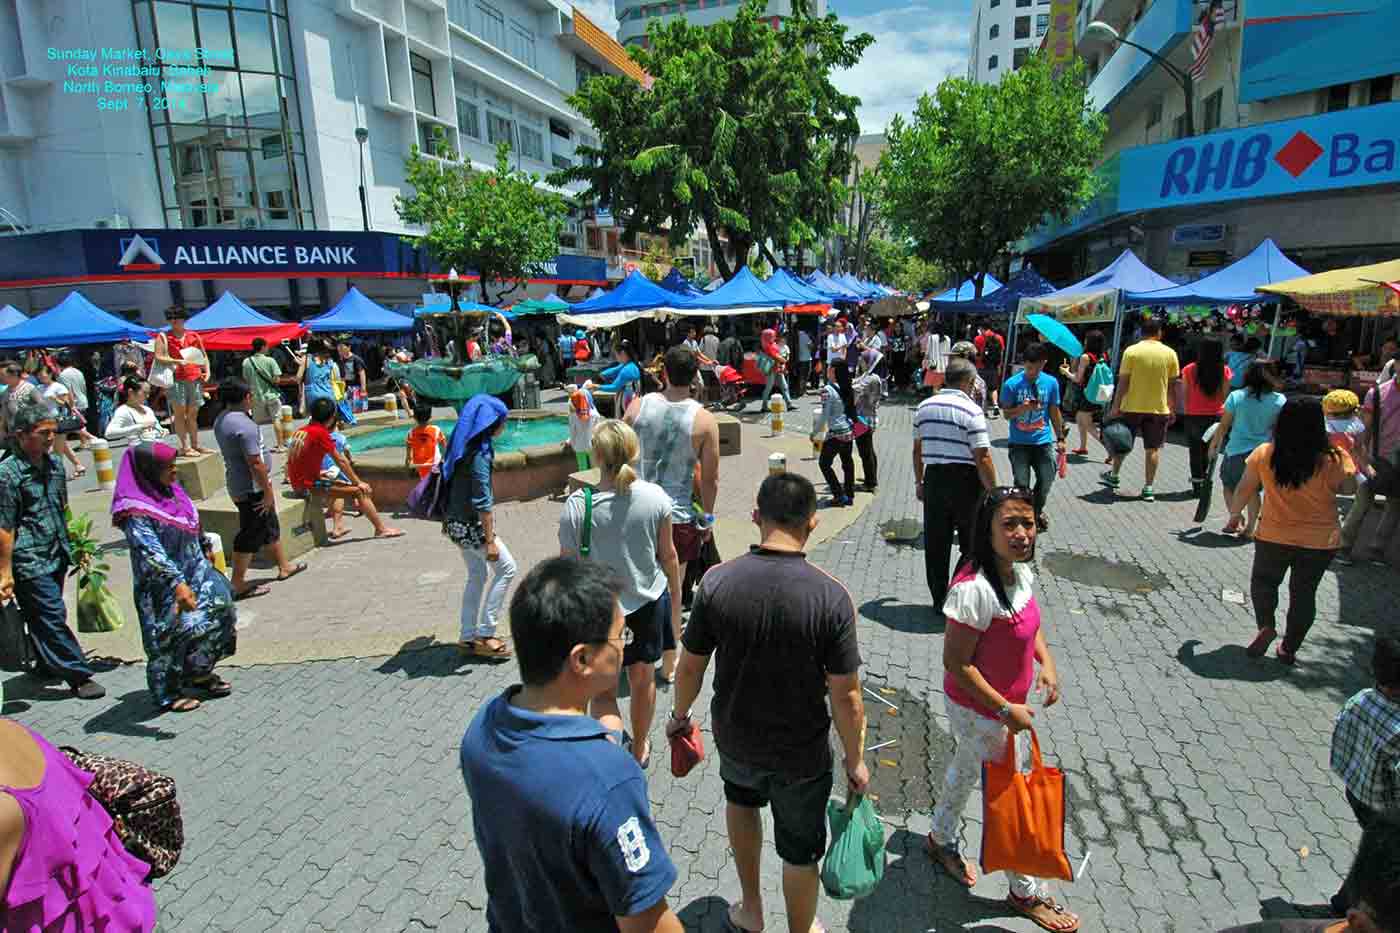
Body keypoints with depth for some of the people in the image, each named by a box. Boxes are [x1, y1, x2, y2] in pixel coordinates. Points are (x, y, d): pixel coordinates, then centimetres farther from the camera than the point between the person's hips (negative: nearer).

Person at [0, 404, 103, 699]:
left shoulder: (55, 464, 8)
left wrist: (74, 546, 20)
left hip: (56, 556, 7)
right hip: (29, 561, -7)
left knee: (43, 617, 19)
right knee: (53, 615, -5)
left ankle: (47, 665, 34)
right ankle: (79, 676, 0)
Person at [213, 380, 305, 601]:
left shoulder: (221, 420, 7)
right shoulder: (244, 425, -24)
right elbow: (255, 463, -25)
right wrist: (268, 491, -18)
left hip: (237, 485, 10)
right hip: (252, 489, -10)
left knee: (270, 526, 22)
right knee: (251, 535, 0)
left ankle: (284, 566, 37)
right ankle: (239, 584, 9)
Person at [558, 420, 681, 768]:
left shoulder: (577, 504, -19)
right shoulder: (655, 497, -13)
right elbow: (669, 556, -2)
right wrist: (676, 602, 13)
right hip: (648, 601, 3)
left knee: (603, 691, 13)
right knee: (643, 678, 24)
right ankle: (639, 749, 45)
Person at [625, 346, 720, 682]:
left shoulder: (639, 405, -5)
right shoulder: (704, 420, -10)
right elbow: (710, 478, -7)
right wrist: (707, 517, 8)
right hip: (678, 516, -2)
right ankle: (668, 664, 24)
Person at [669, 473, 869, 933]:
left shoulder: (717, 581, -19)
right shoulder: (831, 596, -24)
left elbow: (691, 666, -8)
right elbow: (845, 695, -17)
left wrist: (680, 714, 12)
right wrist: (855, 760, -1)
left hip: (734, 737, 3)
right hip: (802, 753, -2)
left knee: (741, 797, 35)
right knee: (800, 850, 22)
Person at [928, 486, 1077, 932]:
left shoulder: (1021, 571, -8)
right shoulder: (973, 588, -35)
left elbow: (1031, 622, 13)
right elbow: (956, 663, -29)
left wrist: (1047, 662, -2)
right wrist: (1006, 710, -22)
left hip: (1007, 702, 8)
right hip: (980, 711, -8)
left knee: (965, 770, 28)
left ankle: (941, 841, 55)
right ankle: (1026, 892, 36)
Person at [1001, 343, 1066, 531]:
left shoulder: (1051, 382, 1)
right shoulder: (1012, 384, -7)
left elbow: (1054, 412, 10)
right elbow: (1006, 414, -4)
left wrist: (1060, 438, 12)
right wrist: (1022, 408, -24)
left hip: (1044, 440, 2)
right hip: (1019, 442, -2)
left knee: (1047, 479, 3)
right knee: (1021, 483, -2)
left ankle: (1037, 511, 29)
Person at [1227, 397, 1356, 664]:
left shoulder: (1264, 454, -14)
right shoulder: (1335, 459, -17)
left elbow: (1245, 489, -3)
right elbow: (1349, 489, 1)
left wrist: (1235, 514, 13)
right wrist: (1347, 458, 10)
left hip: (1273, 538, 0)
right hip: (1320, 542, 1)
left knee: (1263, 582, 22)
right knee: (1303, 593, 16)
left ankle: (1266, 626, 3)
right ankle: (1289, 648, 24)